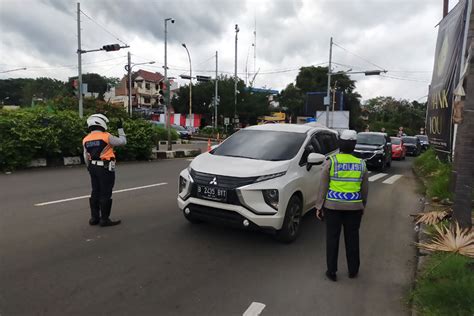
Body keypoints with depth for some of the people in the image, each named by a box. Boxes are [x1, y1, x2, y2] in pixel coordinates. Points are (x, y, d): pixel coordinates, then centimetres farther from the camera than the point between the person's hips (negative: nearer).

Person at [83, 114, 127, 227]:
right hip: (106, 168, -7)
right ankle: (104, 219, 3)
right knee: (105, 194, -1)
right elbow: (122, 141, -3)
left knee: (95, 193, 15)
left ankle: (94, 218, 21)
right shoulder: (106, 136, -14)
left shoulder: (86, 139, 6)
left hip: (93, 168, 7)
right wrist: (121, 128, 7)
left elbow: (86, 157, 12)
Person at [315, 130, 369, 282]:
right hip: (354, 207, 3)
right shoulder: (361, 164, 1)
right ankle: (353, 270, 28)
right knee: (352, 238, 14)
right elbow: (365, 189, 9)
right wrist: (363, 206, 22)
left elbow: (323, 187, -7)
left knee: (332, 238, 7)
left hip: (333, 206, -2)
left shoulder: (331, 162, -8)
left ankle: (331, 271, 15)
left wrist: (319, 206, -1)